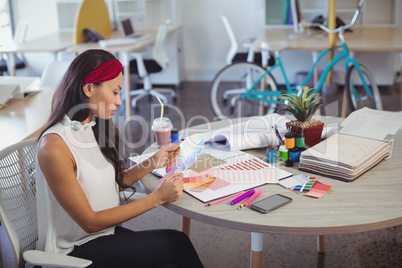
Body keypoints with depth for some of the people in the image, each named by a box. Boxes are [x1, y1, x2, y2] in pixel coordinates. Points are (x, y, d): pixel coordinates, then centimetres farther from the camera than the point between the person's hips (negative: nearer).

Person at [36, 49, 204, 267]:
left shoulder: (95, 128, 2)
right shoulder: (54, 146, -23)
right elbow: (90, 222, -19)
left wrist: (152, 163, -4)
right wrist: (158, 197, -19)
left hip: (107, 233, 7)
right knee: (176, 242, -12)